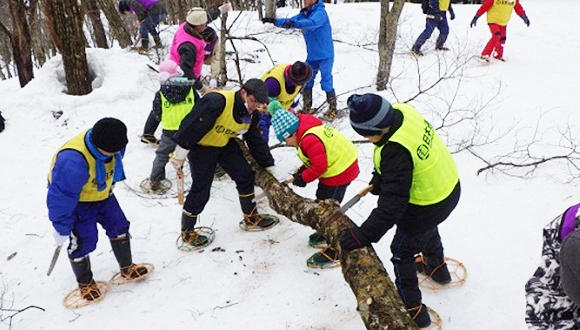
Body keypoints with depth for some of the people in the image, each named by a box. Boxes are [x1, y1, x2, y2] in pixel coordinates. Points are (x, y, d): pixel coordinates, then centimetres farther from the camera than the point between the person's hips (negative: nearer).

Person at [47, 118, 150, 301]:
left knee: (119, 226, 8)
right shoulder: (73, 161, -41)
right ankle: (85, 283, 22)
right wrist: (61, 228, -20)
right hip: (75, 199, -6)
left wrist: (109, 186, 23)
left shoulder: (113, 145, -19)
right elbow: (61, 197, -30)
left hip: (102, 194, 7)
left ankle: (127, 268, 29)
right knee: (82, 241, -4)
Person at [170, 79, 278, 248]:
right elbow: (193, 125, -31)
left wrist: (269, 165, 8)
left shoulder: (250, 114, -6)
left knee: (245, 175, 4)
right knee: (200, 190, -4)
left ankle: (251, 218, 23)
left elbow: (256, 141, 6)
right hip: (201, 146, -7)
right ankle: (187, 231, 16)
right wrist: (181, 151, -26)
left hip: (226, 144, 7)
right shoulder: (216, 101, -34)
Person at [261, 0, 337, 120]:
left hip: (325, 56, -8)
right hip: (312, 56, 8)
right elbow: (289, 22, 4)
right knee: (306, 82, 9)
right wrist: (275, 21, -12)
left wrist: (296, 24, -52)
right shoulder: (304, 13, 7)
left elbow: (312, 22, -37)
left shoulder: (320, 12, -17)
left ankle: (333, 109, 7)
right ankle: (307, 108, 21)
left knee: (326, 83, -7)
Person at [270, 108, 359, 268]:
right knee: (322, 202, 25)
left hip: (339, 173, -11)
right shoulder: (309, 130, 8)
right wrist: (303, 169, 7)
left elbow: (320, 166, -25)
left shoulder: (310, 139, -26)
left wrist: (303, 178, -11)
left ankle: (334, 253, 1)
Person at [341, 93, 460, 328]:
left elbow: (391, 205, -38)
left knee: (402, 252, 14)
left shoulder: (396, 151, -40)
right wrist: (379, 176, 1)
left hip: (427, 208, -9)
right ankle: (437, 268, 65)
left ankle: (413, 310, 31)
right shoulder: (403, 110, -14)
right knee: (427, 230, 38)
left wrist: (361, 236, -35)